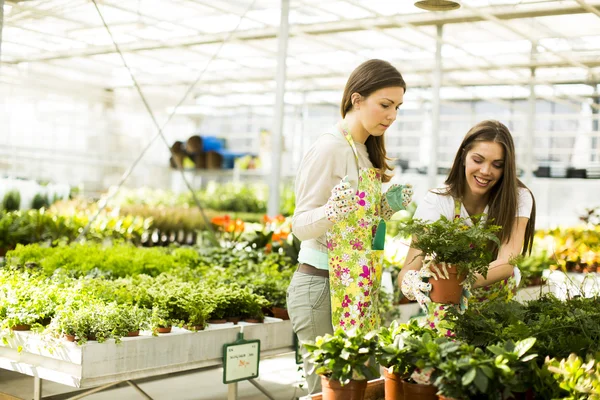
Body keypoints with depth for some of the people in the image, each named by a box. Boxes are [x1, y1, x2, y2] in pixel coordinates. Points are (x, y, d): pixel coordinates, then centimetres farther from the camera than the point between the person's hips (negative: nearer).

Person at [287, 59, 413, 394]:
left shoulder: (366, 152, 12)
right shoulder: (329, 148, -14)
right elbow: (301, 225, -16)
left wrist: (387, 206, 4)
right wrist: (332, 212, -34)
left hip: (357, 288, 9)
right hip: (323, 287, -8)